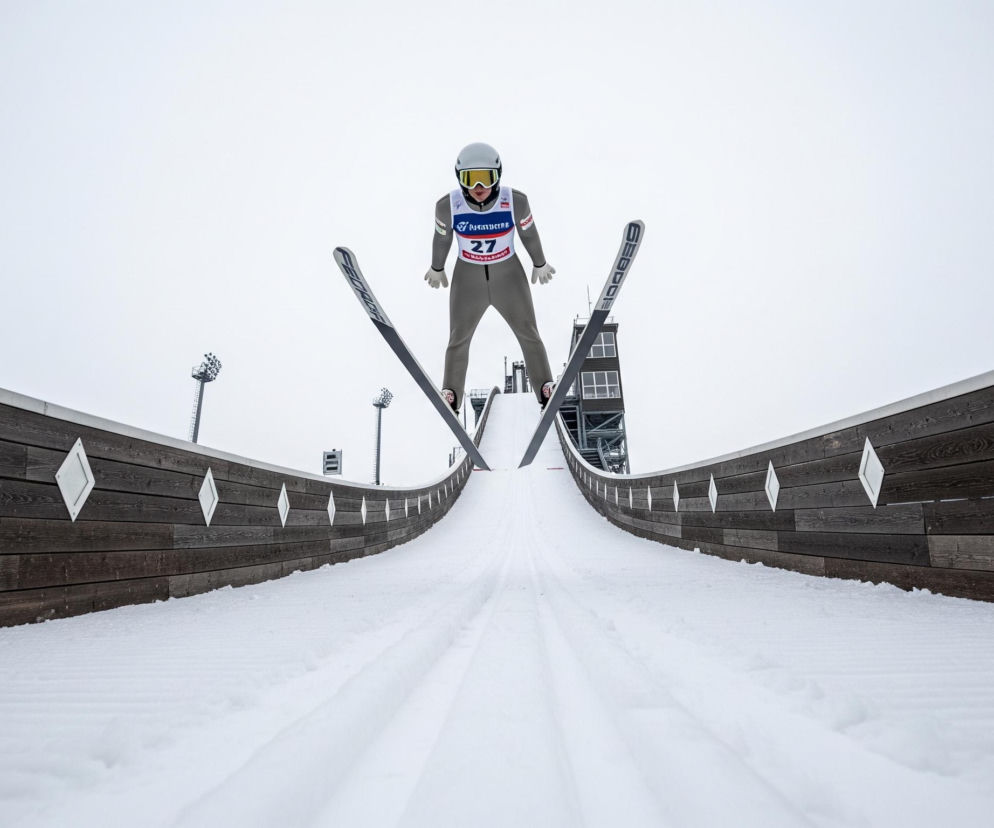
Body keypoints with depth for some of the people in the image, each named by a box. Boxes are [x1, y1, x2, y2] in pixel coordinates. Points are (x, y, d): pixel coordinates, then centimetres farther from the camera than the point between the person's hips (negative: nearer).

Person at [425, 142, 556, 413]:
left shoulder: (516, 201, -22)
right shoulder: (448, 206, -22)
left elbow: (529, 233, -4)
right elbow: (442, 239, -3)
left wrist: (540, 264, 10)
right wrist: (436, 268, 13)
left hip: (509, 275, 0)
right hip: (467, 277, 0)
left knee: (529, 335, 12)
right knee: (458, 339, 13)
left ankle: (546, 389, 31)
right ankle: (451, 396, 32)